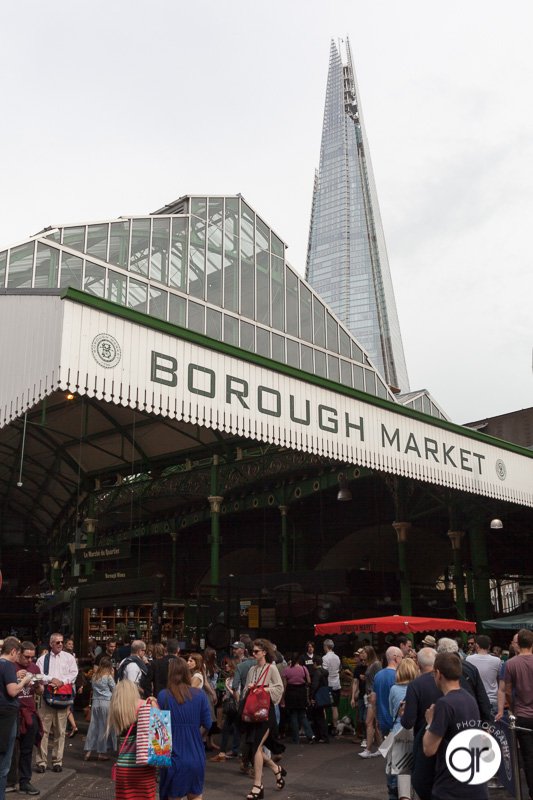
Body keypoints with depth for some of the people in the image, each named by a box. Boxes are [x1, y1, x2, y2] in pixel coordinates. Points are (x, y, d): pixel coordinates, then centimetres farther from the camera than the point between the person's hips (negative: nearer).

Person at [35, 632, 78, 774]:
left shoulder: (69, 658, 9)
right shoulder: (43, 659, 8)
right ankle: (41, 761, 5)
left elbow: (73, 674, 1)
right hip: (47, 695, 0)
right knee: (44, 730, -3)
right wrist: (51, 679, -15)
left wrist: (61, 681, -13)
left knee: (60, 731, 4)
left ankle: (57, 761, 13)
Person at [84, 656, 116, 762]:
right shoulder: (108, 676, -9)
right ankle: (102, 752, 8)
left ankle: (88, 751, 10)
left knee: (93, 726, 10)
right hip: (106, 703, -5)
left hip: (95, 702, 5)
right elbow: (114, 689, -1)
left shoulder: (95, 676, 6)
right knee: (105, 728, 4)